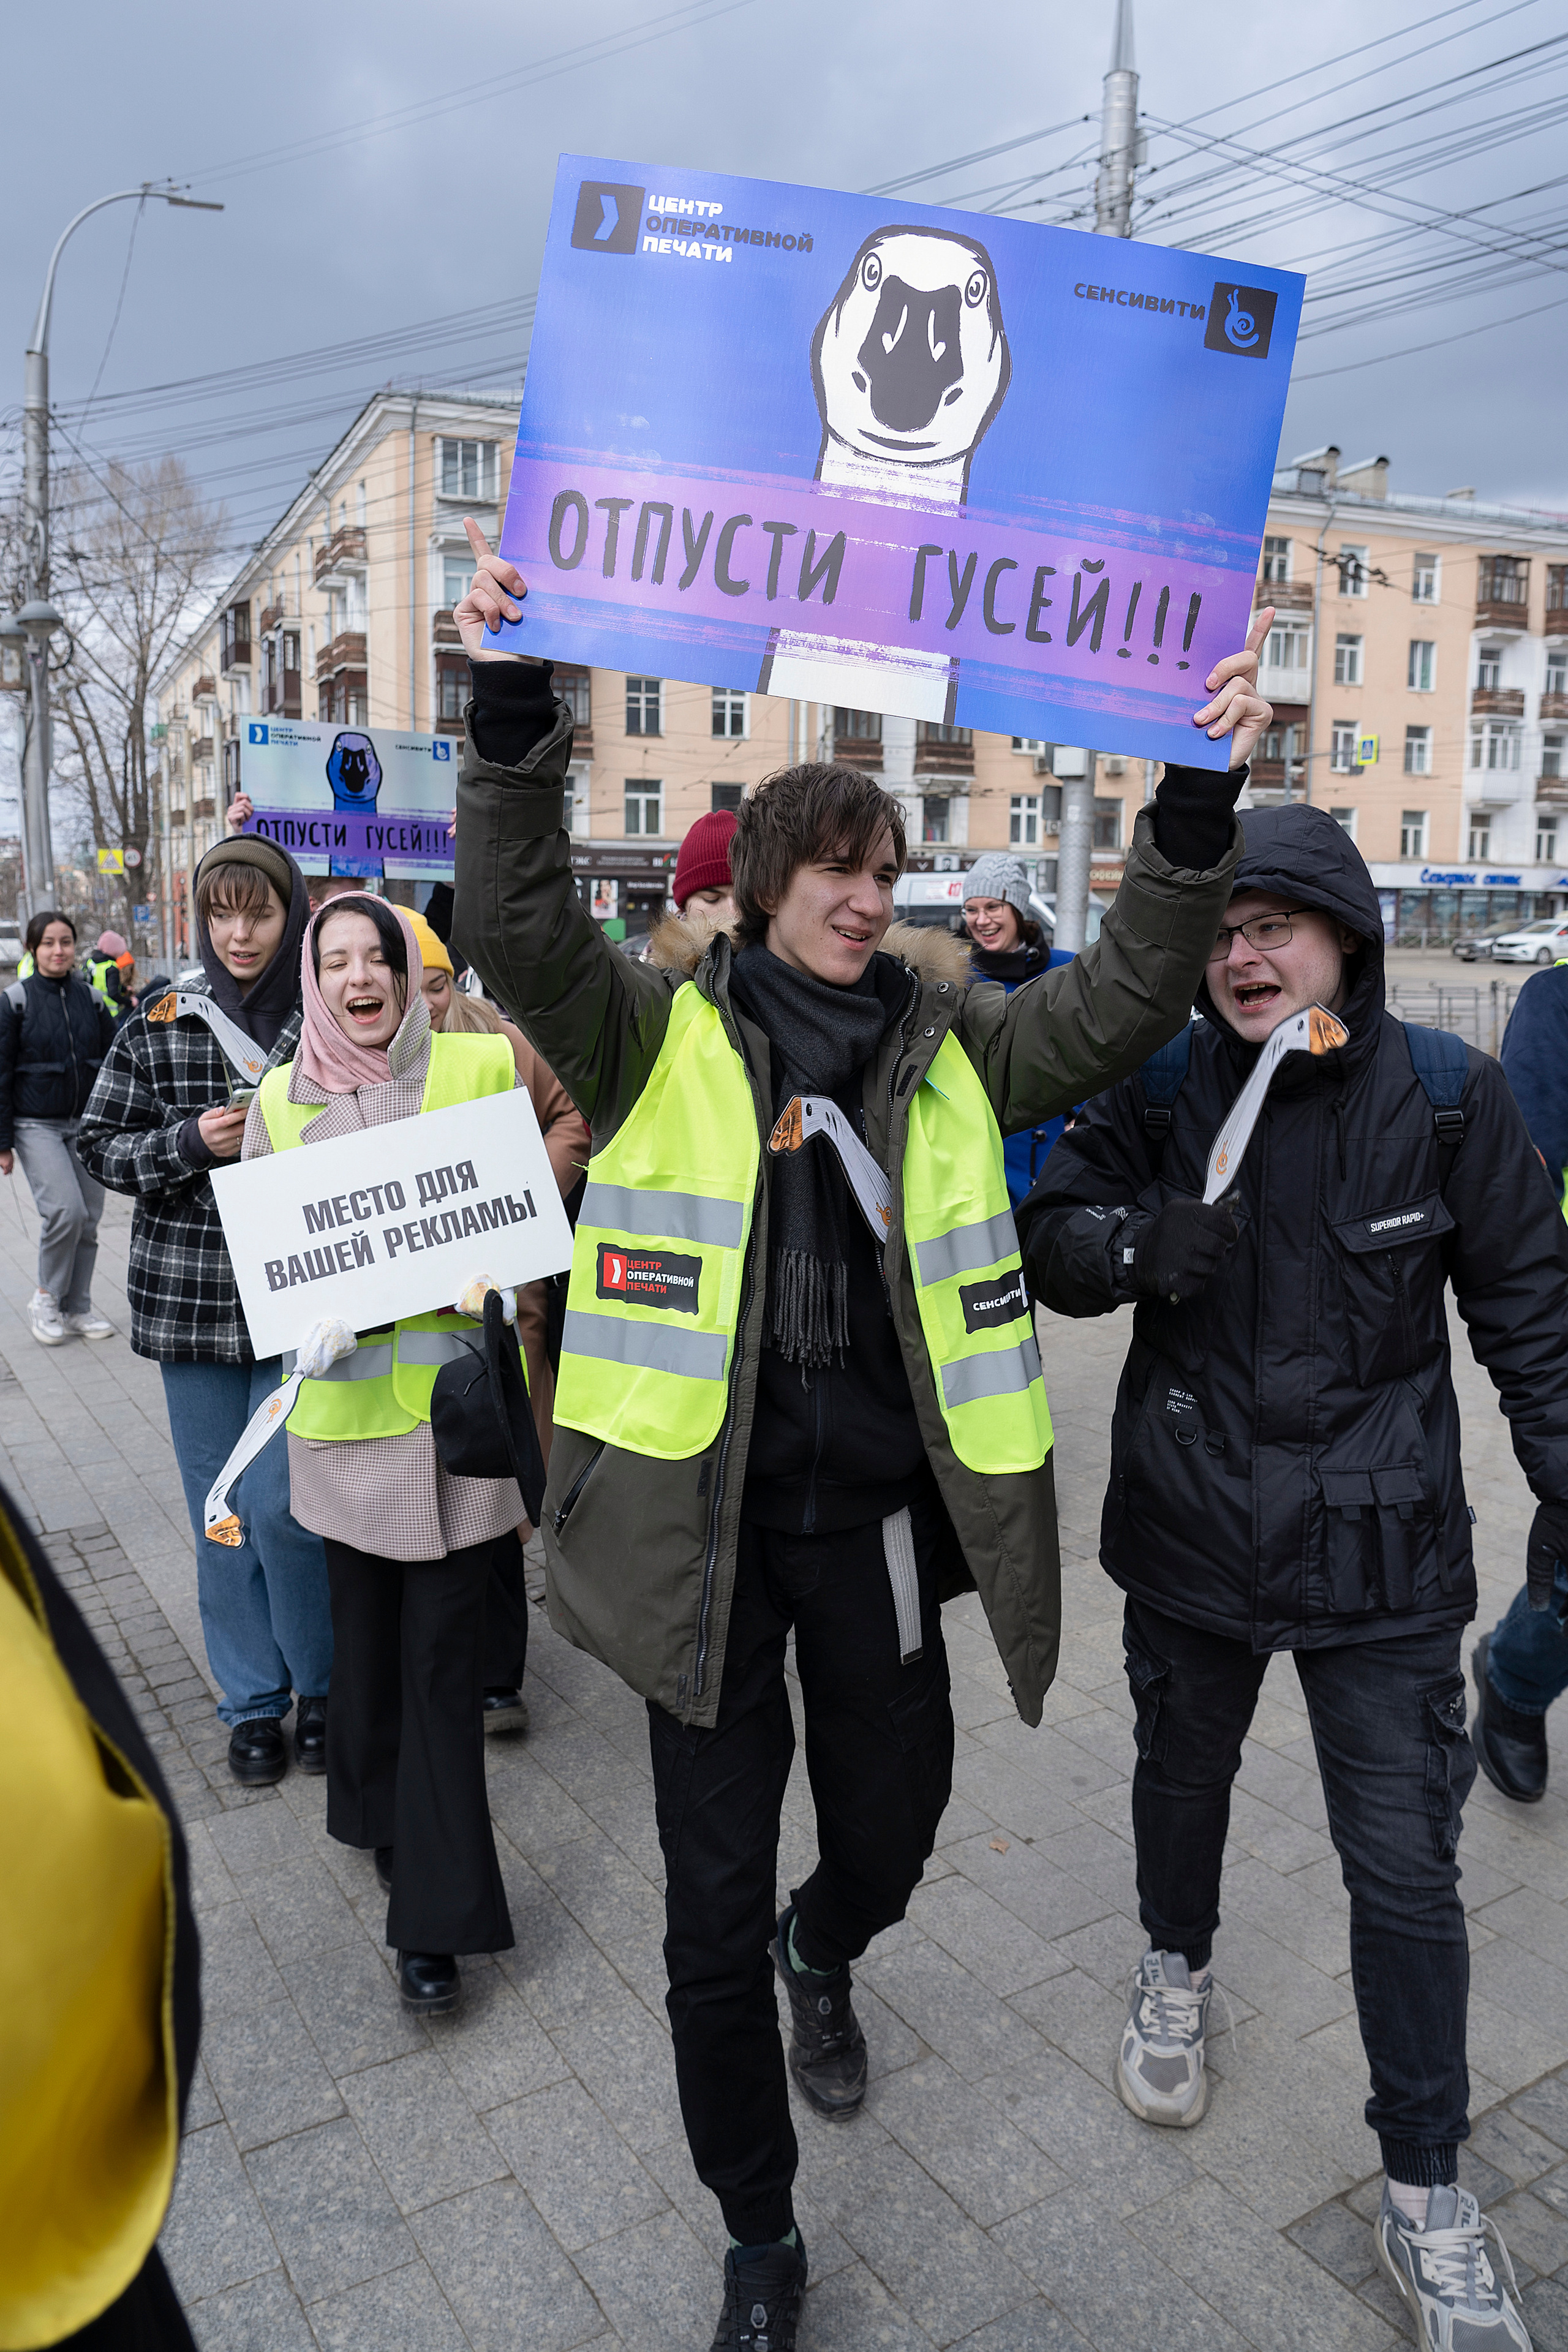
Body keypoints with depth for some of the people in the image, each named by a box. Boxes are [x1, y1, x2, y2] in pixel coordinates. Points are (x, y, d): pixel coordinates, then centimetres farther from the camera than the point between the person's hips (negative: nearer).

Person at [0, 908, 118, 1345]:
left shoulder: (92, 1001, 7)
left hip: (87, 1124, 4)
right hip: (36, 1125, -4)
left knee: (88, 1217, 2)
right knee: (66, 1210, -18)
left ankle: (77, 1309, 15)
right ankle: (46, 1298, 3)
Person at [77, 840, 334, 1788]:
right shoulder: (157, 1027, 2)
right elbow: (101, 1144, 6)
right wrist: (189, 1143, -12)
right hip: (191, 1299, 2)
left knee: (281, 1506, -4)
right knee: (222, 1514, 11)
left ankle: (324, 1686, 22)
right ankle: (254, 1701, 29)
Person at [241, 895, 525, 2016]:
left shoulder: (483, 1065, -2)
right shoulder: (283, 1098, 6)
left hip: (455, 1389, -3)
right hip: (345, 1396, 3)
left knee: (442, 1649, -1)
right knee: (366, 1627, 17)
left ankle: (433, 1918, 9)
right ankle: (385, 1819, 41)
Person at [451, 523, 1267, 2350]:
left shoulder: (946, 1046, 4)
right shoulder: (659, 1032, -3)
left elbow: (1122, 1001, -6)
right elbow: (517, 929, -17)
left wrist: (1199, 798, -18)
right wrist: (514, 717, -31)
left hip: (875, 1518, 3)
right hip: (703, 1525, -2)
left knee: (890, 1834, 20)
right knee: (713, 1910, 8)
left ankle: (822, 1954, 60)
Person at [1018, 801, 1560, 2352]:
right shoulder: (1165, 1087, -7)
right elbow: (1047, 1232, -3)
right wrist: (1134, 1242, -25)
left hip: (1379, 1542, -1)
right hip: (1192, 1524, 2)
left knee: (1406, 1867, 3)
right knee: (1182, 1770, 23)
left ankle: (1426, 2198, 26)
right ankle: (1177, 1971, 54)